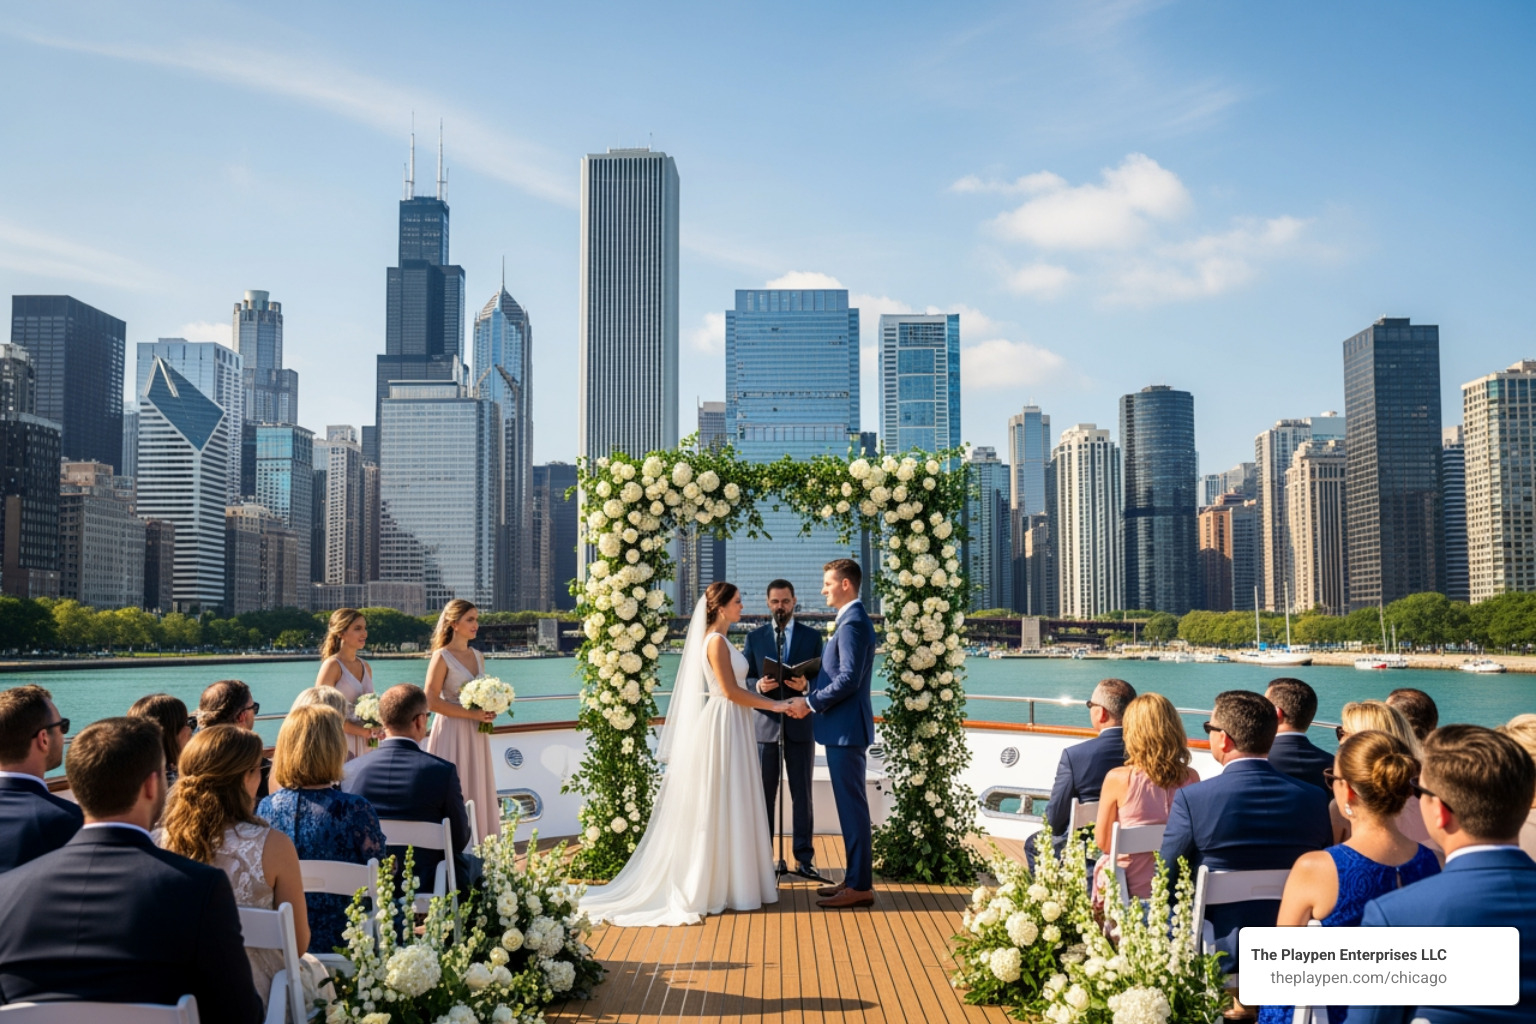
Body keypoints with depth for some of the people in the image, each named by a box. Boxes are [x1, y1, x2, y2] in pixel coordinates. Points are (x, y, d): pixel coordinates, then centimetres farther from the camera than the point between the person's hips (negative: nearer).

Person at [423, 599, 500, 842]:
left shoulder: (477, 657, 12)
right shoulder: (442, 657, -9)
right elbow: (431, 701, -15)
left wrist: (489, 710, 1)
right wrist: (471, 714, -19)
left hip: (476, 734, 7)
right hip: (452, 733, -7)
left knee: (478, 792, 8)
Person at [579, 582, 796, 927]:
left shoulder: (718, 639, 14)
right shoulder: (716, 641, -14)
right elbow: (730, 691, -19)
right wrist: (773, 705, -16)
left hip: (731, 727, 10)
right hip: (722, 727, -10)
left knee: (730, 805, 13)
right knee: (718, 806, -3)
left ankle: (721, 880, 20)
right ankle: (718, 885, 4)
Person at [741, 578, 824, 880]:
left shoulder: (812, 637, 7)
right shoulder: (754, 637, 8)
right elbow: (745, 679, 5)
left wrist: (806, 685, -18)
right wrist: (759, 685, -16)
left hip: (800, 725, 0)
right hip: (765, 723, 0)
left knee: (802, 795, 4)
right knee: (764, 796, 5)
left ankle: (804, 859, 9)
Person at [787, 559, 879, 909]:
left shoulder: (853, 623, -16)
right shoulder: (851, 620, 16)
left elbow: (849, 679, -23)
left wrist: (811, 703, -15)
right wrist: (811, 698, 11)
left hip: (847, 727, -11)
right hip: (843, 726, 11)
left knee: (852, 805, -5)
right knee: (850, 804, 14)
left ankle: (860, 886, 2)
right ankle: (855, 877, 21)